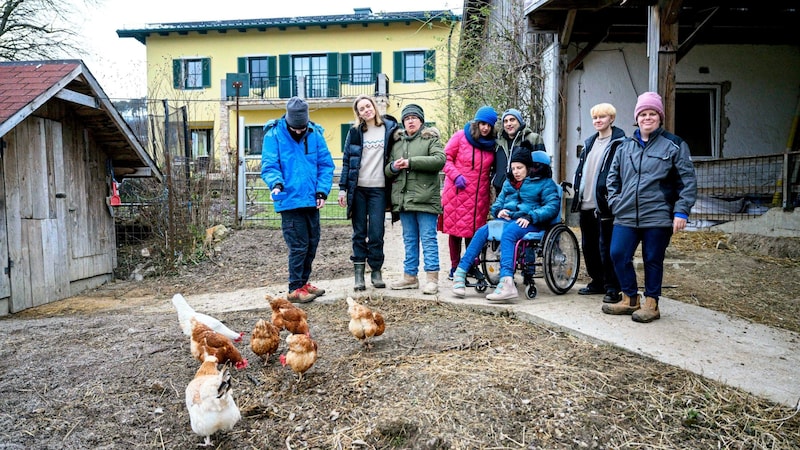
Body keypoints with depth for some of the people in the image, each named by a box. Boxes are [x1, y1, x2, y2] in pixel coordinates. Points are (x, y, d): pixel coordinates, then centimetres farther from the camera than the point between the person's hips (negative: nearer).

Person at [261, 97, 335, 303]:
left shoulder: (315, 134, 2)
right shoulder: (274, 135, -7)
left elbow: (326, 164, 4)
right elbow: (269, 166, -10)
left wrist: (322, 191, -7)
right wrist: (275, 183, -30)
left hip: (311, 201, 5)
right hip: (290, 200, -5)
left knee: (312, 244, 14)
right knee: (299, 246, -4)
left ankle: (303, 281, 31)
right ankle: (295, 288, 10)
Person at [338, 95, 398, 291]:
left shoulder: (389, 128, 5)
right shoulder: (354, 132, 7)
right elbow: (346, 161, 6)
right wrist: (342, 188, 1)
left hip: (379, 188, -1)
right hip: (357, 188, 1)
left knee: (376, 232, 0)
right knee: (359, 232, 5)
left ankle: (376, 272, 14)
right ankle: (359, 274, 10)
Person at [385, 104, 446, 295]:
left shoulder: (430, 138, 3)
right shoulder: (397, 141, 18)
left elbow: (440, 160, -14)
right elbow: (387, 170, 19)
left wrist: (411, 162, -17)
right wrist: (393, 167, -6)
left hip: (425, 198, -5)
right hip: (403, 198, 6)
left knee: (428, 238, -3)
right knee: (409, 240, 12)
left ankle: (432, 278, 1)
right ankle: (410, 276, 20)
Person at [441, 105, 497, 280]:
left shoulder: (491, 144, 11)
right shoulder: (460, 137, -2)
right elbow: (446, 158, 0)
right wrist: (455, 175, -12)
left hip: (480, 195, 3)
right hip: (457, 193, -3)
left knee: (475, 230, 4)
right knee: (455, 229, 1)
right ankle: (455, 266, 13)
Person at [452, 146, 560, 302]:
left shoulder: (544, 182, 7)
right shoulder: (509, 183, 25)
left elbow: (553, 206, -6)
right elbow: (497, 203, 28)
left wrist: (530, 217, -19)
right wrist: (499, 210, 2)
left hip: (530, 223, -5)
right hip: (508, 219, 6)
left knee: (507, 233, -38)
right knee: (482, 231, -24)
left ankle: (506, 282, -52)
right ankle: (460, 274, -30)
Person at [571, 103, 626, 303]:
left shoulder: (619, 143, -4)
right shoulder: (589, 143, 18)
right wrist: (577, 192, 14)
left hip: (603, 204, -7)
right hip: (585, 204, 7)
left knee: (605, 247, -5)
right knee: (588, 246, 12)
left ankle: (612, 288, 3)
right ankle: (597, 282, 25)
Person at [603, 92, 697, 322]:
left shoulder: (674, 145, 0)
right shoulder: (625, 146, 12)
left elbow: (687, 181, -3)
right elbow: (613, 177, 19)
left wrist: (681, 212, -10)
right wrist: (615, 202, 7)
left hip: (658, 217, -4)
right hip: (626, 216, 4)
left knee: (653, 260, 5)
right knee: (618, 254, 0)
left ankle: (651, 304, 20)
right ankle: (630, 299, 17)